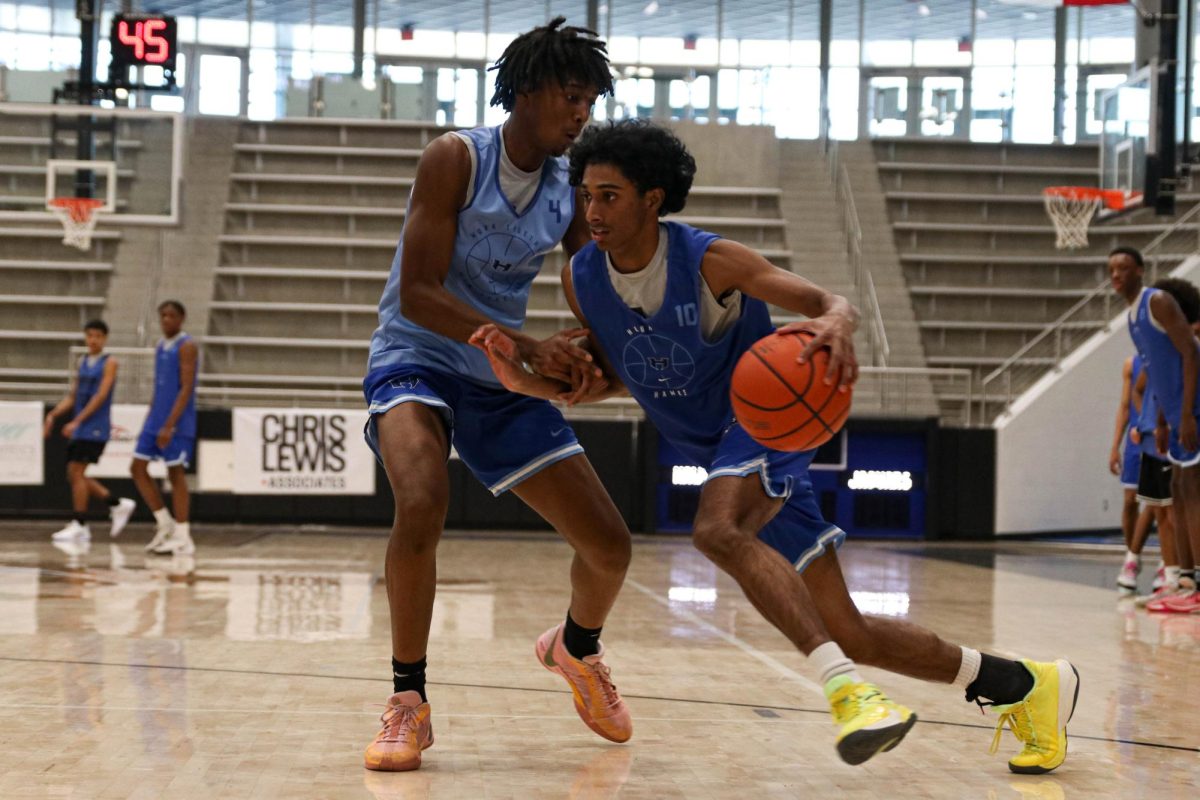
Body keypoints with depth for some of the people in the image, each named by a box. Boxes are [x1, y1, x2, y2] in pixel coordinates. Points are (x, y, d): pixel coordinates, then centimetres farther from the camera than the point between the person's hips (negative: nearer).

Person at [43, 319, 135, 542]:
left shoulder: (109, 363, -6)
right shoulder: (82, 363, 15)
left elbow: (101, 395, -15)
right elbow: (72, 396, 17)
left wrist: (77, 421, -20)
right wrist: (53, 415, 2)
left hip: (95, 428, -8)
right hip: (79, 429, 8)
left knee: (76, 472, -11)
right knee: (74, 475, 7)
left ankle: (79, 525, -5)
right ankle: (118, 504, 18)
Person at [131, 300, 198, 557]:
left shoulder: (187, 346, -11)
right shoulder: (160, 347, 15)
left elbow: (186, 389, -18)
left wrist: (169, 425, -24)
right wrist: (149, 420, 17)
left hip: (177, 424, -8)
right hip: (155, 420, 8)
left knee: (176, 474, -5)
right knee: (138, 468, 5)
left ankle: (182, 537, 1)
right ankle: (164, 522, 15)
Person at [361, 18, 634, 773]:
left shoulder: (573, 194, 0)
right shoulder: (457, 158, -16)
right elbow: (419, 293, -21)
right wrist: (530, 347, -30)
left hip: (502, 381, 5)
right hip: (416, 359, -5)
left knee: (609, 545, 2)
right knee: (423, 505, -36)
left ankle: (577, 648, 37)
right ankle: (409, 702, -18)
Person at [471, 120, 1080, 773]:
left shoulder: (707, 261, -20)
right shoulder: (582, 277, -5)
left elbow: (830, 302, -20)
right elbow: (614, 379, 8)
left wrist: (837, 324, -45)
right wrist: (527, 382, -10)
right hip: (717, 448, 6)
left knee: (717, 530, -39)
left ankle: (844, 688, -39)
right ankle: (1021, 683, 19)